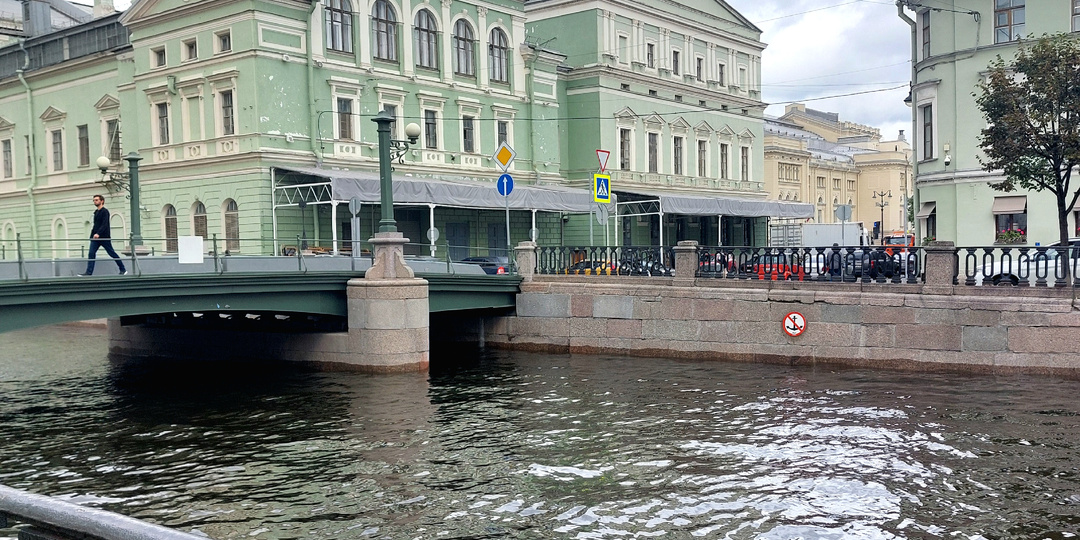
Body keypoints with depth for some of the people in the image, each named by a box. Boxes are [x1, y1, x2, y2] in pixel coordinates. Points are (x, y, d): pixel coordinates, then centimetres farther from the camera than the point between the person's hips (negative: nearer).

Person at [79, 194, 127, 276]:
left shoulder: (105, 211, -10)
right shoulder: (96, 212, 15)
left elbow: (105, 224, -21)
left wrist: (98, 233, -31)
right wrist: (93, 234, 12)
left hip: (104, 237, -7)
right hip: (95, 238, 7)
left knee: (112, 253, 1)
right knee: (91, 253, -6)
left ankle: (123, 270, 14)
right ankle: (89, 272, -10)